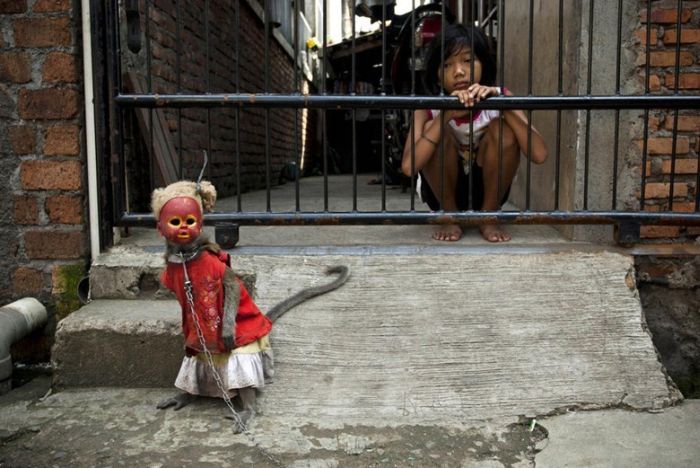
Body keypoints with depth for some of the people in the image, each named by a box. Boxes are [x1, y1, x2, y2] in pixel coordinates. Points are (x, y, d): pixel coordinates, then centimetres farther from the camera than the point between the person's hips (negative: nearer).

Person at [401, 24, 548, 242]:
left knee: (503, 130, -26)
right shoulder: (428, 108, -18)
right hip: (443, 192, -1)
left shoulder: (499, 97, -15)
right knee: (437, 130, -28)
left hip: (486, 189, 1)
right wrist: (447, 114, -41)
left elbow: (539, 155, -28)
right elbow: (408, 167, -36)